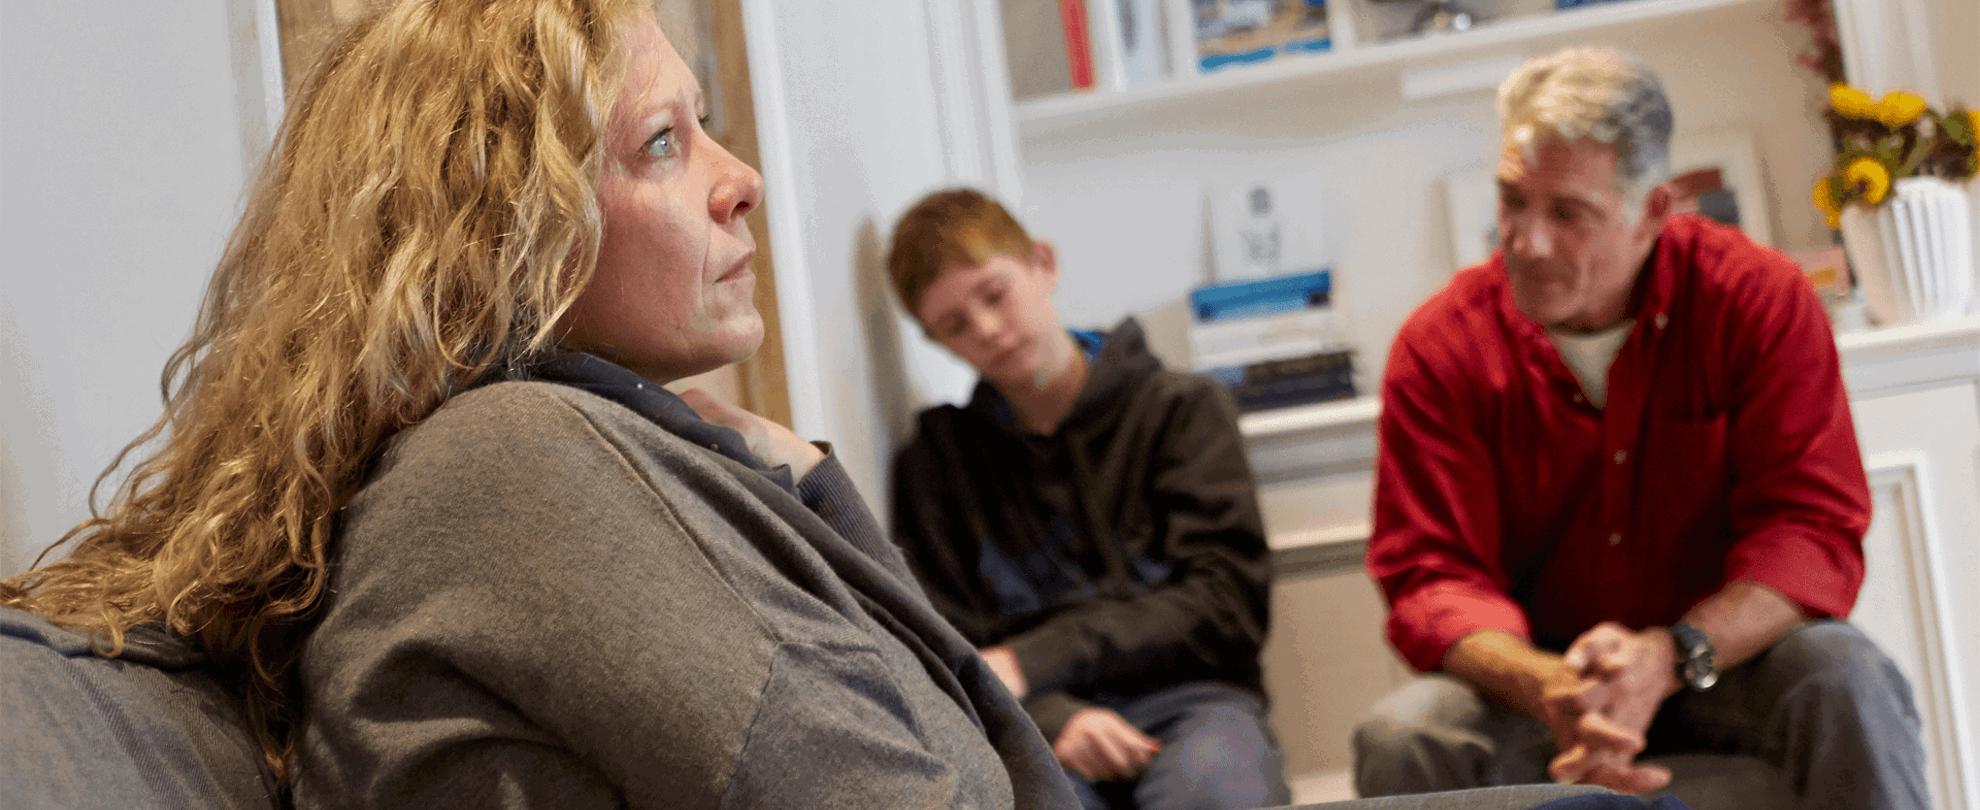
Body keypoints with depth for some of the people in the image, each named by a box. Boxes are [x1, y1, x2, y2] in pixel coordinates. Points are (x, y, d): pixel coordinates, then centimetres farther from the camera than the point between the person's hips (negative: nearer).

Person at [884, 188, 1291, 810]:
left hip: (1184, 695, -1)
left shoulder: (1182, 408, 12)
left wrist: (1033, 660, -9)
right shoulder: (934, 461, 16)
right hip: (1038, 723, 1)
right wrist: (1053, 719, -13)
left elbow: (1222, 602, 2)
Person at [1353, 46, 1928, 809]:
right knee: (1400, 737, -28)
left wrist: (1670, 656, -32)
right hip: (1535, 669, 0)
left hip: (1726, 654, 0)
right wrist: (1544, 686, -33)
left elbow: (1815, 527, -14)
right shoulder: (1439, 348, -9)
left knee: (1847, 679, -32)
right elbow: (1431, 577, -11)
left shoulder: (1759, 299, -10)